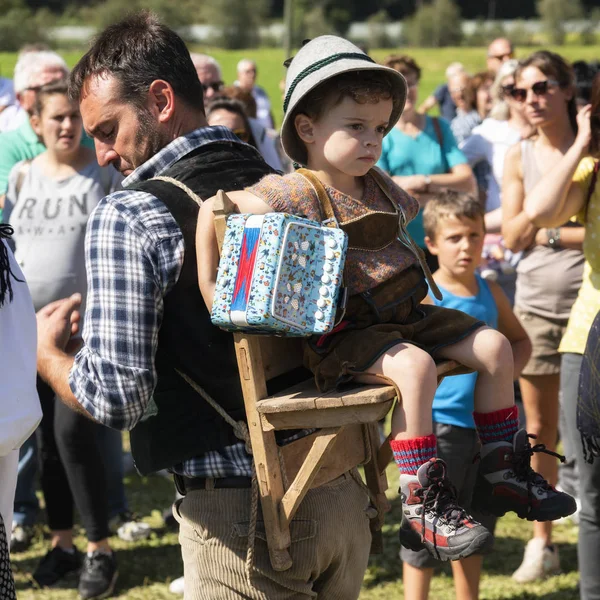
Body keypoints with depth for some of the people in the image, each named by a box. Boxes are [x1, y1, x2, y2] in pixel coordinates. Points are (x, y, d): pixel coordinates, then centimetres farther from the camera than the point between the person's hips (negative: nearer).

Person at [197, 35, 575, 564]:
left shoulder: (379, 187, 10)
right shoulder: (299, 193, -15)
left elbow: (402, 215, 34)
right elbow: (215, 206, -24)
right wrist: (209, 286, -27)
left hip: (405, 315, 9)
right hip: (342, 336, -9)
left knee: (495, 346, 1)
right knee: (413, 366, -34)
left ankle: (502, 473, 12)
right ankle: (422, 505, -28)